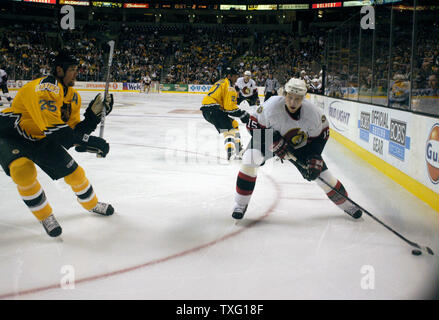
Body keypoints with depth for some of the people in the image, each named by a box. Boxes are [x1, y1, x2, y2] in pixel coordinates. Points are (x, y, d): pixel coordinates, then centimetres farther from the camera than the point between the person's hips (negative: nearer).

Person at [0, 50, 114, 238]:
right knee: (23, 169, -32)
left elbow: (75, 130, -1)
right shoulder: (46, 88, -29)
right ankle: (44, 215, -9)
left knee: (74, 172, 5)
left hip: (41, 138, 8)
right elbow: (55, 130, -36)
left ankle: (91, 204, 35)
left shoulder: (73, 97, 0)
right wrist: (89, 141, -35)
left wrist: (94, 113, -15)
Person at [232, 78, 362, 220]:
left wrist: (315, 159, -19)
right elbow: (254, 126, -24)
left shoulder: (312, 112, -27)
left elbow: (321, 135, -11)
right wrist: (276, 144, -30)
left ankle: (345, 204, 24)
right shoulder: (271, 106, -34)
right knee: (250, 160, -27)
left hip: (300, 144, 2)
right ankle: (241, 204, -11)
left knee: (321, 173, -1)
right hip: (270, 138, -1)